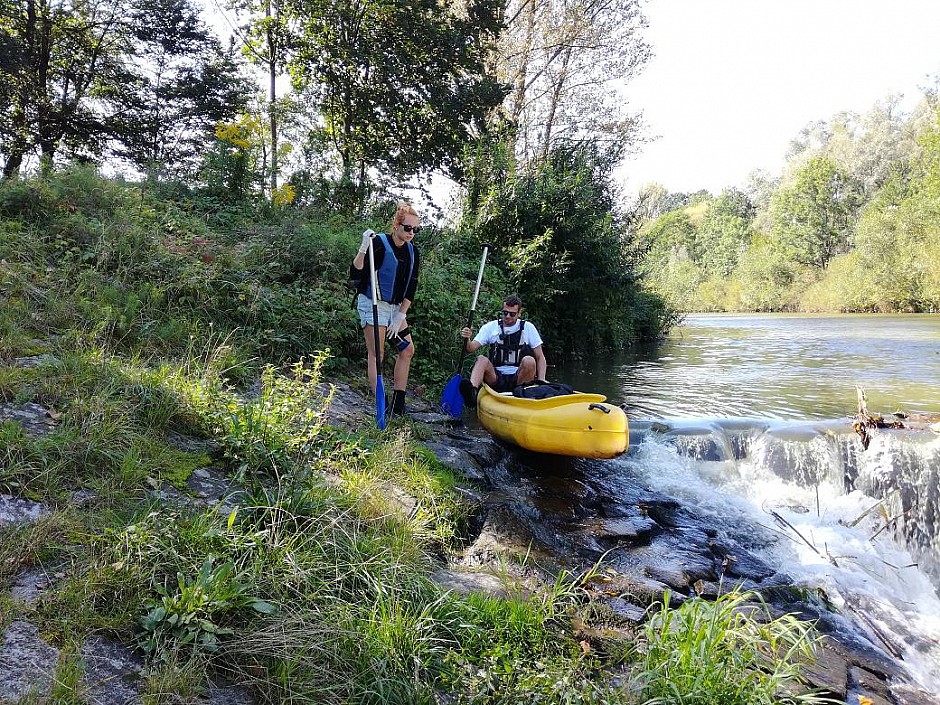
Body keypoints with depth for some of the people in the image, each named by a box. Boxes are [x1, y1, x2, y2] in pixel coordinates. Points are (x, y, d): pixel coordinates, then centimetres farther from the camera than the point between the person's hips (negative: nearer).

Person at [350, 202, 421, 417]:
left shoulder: (413, 252, 5)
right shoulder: (379, 244, -15)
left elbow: (411, 289, 5)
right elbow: (355, 275, -19)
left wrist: (400, 316, -3)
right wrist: (363, 249, -33)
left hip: (395, 307, 8)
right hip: (372, 304, -8)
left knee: (408, 350, 7)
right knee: (377, 354, -9)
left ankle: (398, 405, 13)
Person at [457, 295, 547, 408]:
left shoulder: (528, 328, 7)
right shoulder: (490, 327, 8)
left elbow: (540, 358, 8)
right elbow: (471, 349, 0)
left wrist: (541, 380, -7)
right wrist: (467, 339, -24)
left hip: (519, 378, -1)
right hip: (495, 377, 1)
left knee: (529, 361, -30)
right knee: (482, 359, -29)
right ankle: (472, 392, -54)